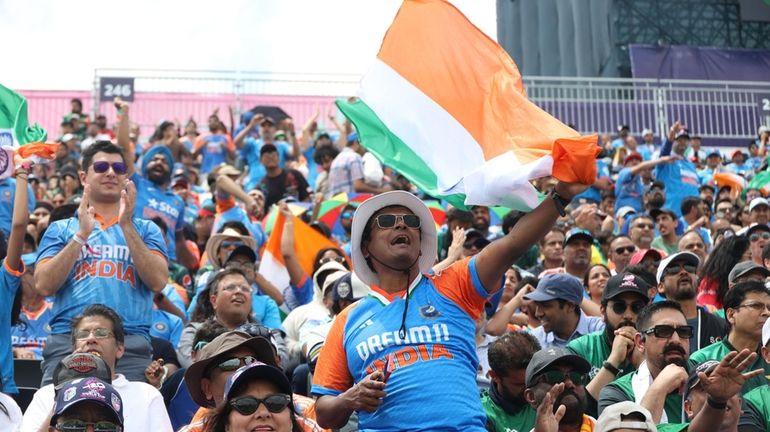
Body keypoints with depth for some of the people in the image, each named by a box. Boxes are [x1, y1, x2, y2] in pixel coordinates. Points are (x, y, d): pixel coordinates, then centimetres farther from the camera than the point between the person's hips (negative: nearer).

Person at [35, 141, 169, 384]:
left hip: (131, 344, 0)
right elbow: (44, 286, 2)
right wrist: (81, 234, -4)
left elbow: (158, 282, 0)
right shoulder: (61, 229, 17)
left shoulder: (145, 229, 17)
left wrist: (127, 226, -4)